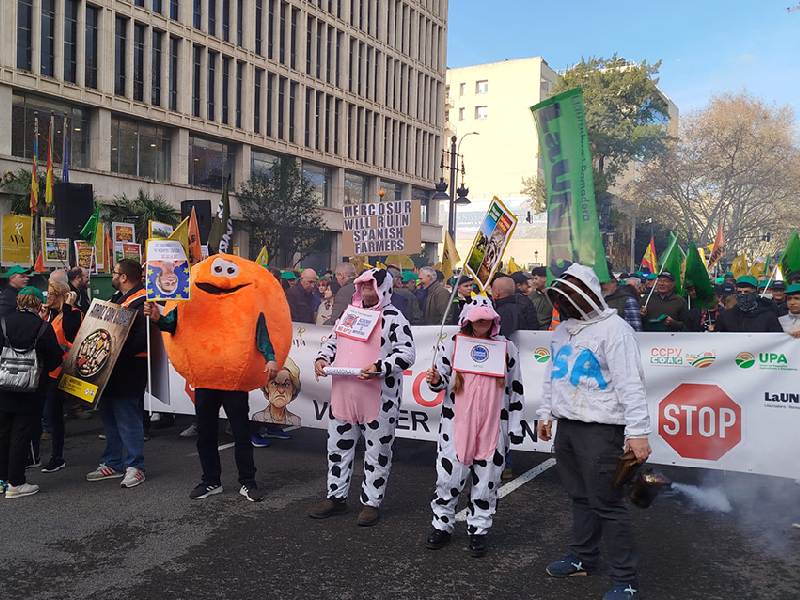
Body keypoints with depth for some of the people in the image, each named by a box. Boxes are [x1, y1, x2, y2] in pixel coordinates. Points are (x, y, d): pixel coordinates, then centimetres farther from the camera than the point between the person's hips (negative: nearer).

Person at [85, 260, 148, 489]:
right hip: (111, 369, 10)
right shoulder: (117, 298, 17)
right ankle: (112, 464, 26)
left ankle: (134, 466, 4)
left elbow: (143, 337, -25)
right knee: (110, 416, 15)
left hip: (129, 371, -10)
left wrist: (117, 351, -25)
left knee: (128, 418, -5)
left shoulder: (141, 302, -16)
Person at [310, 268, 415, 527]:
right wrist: (323, 358, 3)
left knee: (377, 452, 5)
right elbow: (332, 341, 22)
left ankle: (371, 502, 18)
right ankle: (336, 496, 29)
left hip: (378, 399, -6)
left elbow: (407, 353, -15)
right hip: (343, 395, 7)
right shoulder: (349, 313, 14)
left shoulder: (393, 318, -8)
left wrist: (380, 367, -27)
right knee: (338, 447, 15)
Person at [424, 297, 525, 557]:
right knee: (449, 476, 3)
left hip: (493, 426, 1)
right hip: (457, 423, 0)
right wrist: (435, 380, -18)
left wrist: (515, 426, 6)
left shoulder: (507, 348, 6)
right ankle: (442, 524, 21)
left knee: (486, 479, 6)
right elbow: (443, 381, 7)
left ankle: (478, 530, 21)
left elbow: (515, 389, 9)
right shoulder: (452, 345, 3)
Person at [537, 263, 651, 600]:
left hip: (600, 429, -7)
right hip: (566, 426, 7)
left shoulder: (614, 329, -12)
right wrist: (546, 413, 20)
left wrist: (638, 432, -22)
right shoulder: (562, 330, 14)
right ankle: (583, 557, 33)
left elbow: (630, 384, -17)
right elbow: (552, 375, 23)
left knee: (606, 503, -4)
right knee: (580, 497, 18)